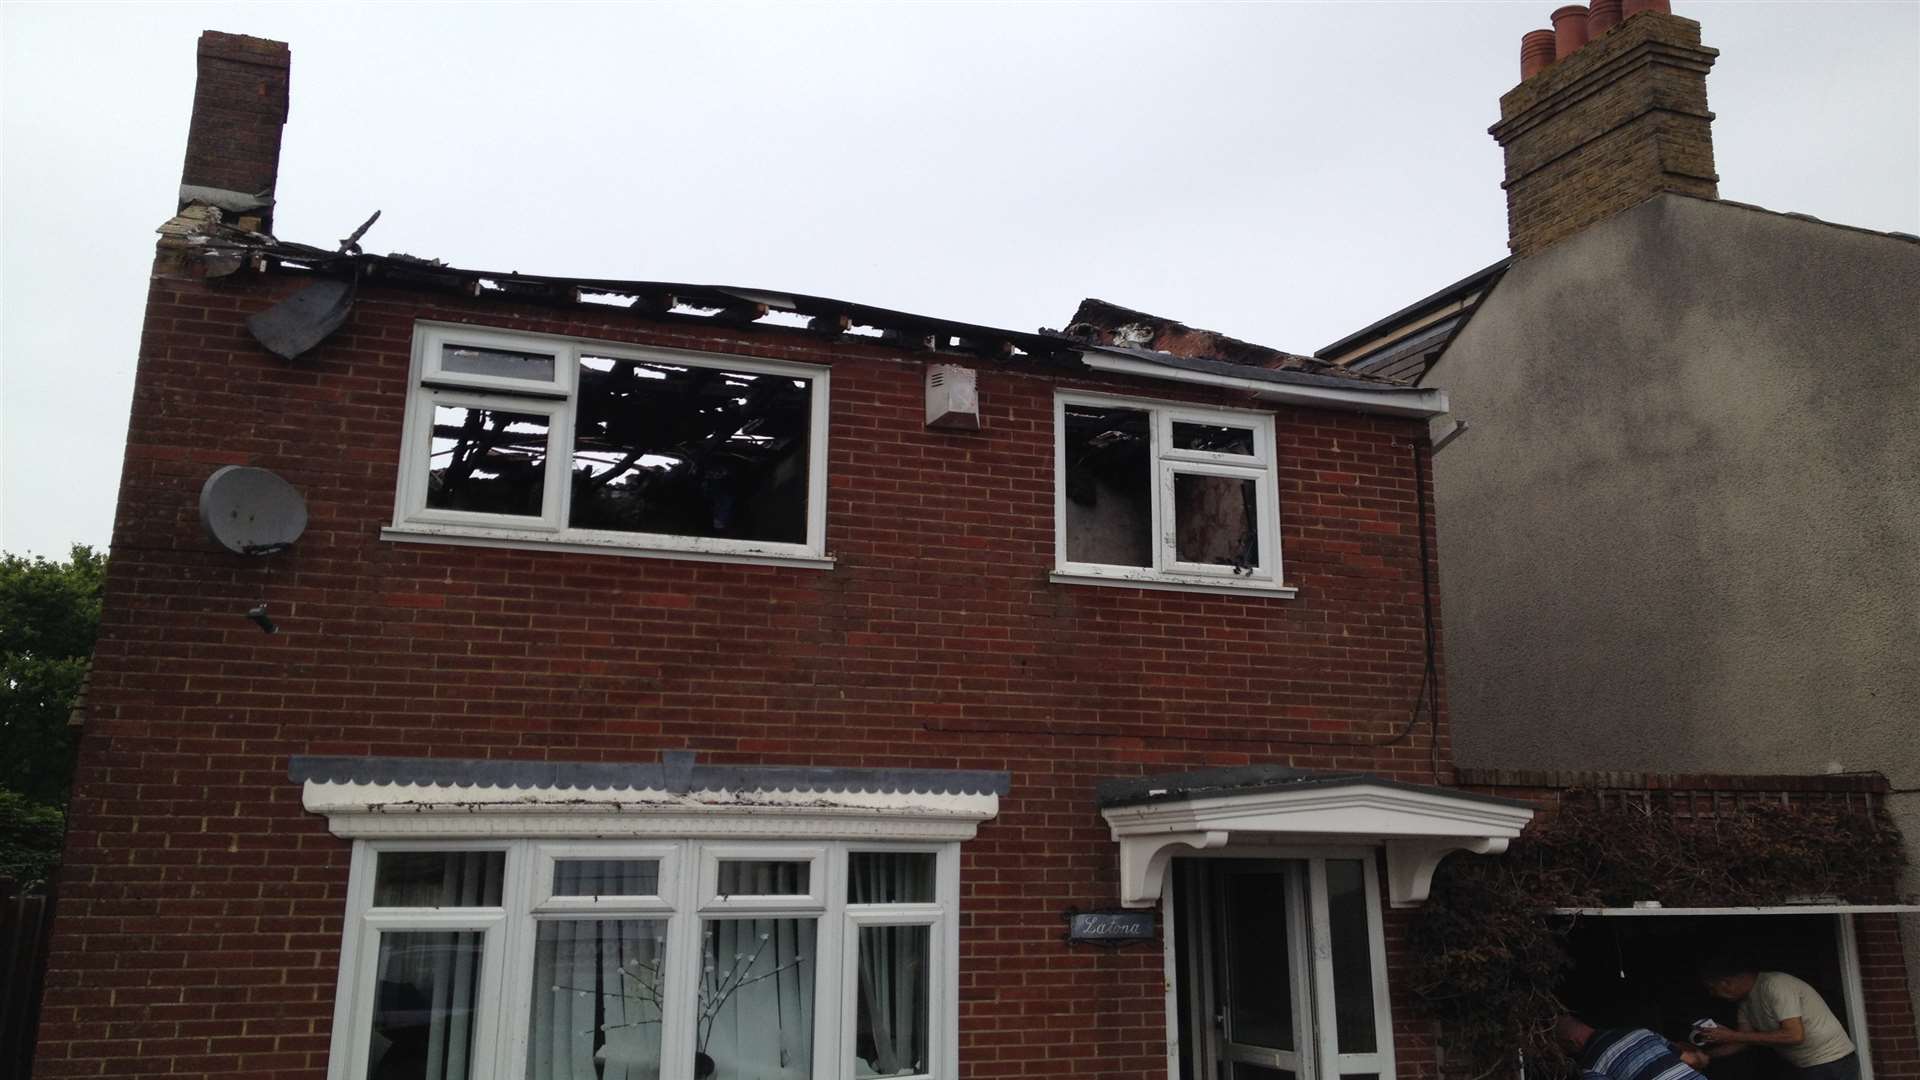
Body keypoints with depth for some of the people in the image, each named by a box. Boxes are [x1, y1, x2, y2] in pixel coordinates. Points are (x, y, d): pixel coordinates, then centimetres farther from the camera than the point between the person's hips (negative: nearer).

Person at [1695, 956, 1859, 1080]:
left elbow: (1794, 1035, -27)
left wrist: (1733, 1036, -25)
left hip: (1832, 1065, -9)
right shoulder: (1747, 1000, 6)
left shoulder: (1774, 985, -22)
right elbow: (1742, 1043, 9)